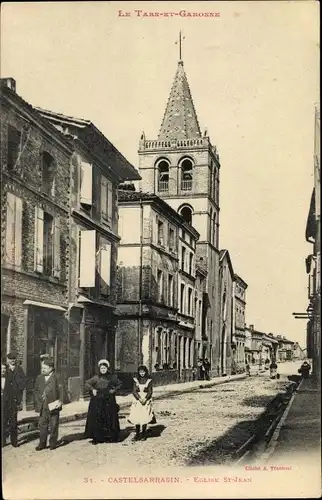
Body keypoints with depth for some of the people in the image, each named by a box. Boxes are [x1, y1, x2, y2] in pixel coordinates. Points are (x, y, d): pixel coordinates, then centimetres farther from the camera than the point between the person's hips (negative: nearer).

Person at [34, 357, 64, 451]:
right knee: (42, 425, 4)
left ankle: (53, 443, 15)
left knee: (53, 425, 5)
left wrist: (60, 401, -13)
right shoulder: (39, 378, 8)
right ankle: (42, 443, 13)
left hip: (53, 406, -3)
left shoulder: (56, 377, -4)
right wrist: (37, 401, 3)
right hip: (43, 407, 3)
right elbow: (36, 391, 14)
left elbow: (60, 390, -5)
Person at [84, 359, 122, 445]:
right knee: (97, 419, -3)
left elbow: (120, 384, 17)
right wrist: (92, 389, -4)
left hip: (109, 401, 0)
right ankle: (96, 438, 0)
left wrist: (114, 390, 2)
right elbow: (86, 384, 10)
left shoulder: (112, 377, 7)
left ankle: (111, 437, 9)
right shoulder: (96, 378, 7)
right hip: (98, 401, 0)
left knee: (109, 418, 0)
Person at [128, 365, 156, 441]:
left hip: (146, 400, -1)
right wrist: (140, 399, -15)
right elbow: (134, 391, -1)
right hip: (137, 400, 1)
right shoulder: (136, 380, 4)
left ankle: (143, 435, 4)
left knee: (145, 417, -6)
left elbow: (150, 392, -2)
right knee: (136, 417, -5)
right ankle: (137, 434, 3)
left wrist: (145, 399, -16)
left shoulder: (149, 380, 1)